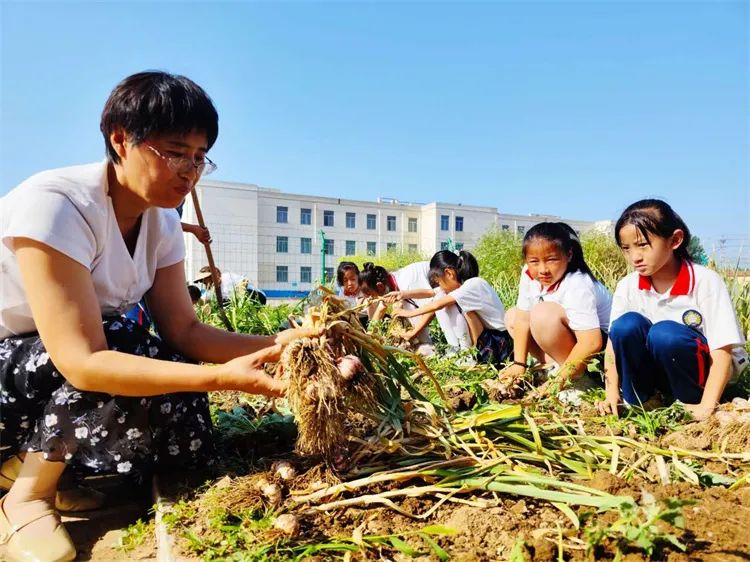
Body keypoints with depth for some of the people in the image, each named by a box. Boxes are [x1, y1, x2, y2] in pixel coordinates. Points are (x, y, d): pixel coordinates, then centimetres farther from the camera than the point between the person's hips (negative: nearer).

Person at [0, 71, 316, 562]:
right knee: (127, 355, -29)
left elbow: (183, 330, -11)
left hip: (54, 374, 6)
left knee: (178, 410, -11)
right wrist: (221, 377, -44)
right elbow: (83, 362, -37)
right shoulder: (54, 205, -31)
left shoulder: (162, 221, -8)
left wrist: (277, 343, -26)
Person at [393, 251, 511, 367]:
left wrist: (410, 313, -15)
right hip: (486, 332, 8)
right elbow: (430, 292, 5)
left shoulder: (474, 284, -23)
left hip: (499, 342, -8)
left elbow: (437, 305, -25)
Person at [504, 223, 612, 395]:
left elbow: (591, 343, -36)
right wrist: (519, 364, -12)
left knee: (543, 314, -32)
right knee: (512, 316, 4)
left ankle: (577, 376, -15)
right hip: (567, 334, 8)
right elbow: (523, 318, -8)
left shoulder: (577, 286, -32)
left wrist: (560, 379, -31)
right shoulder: (529, 274, -12)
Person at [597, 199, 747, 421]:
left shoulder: (705, 281, -19)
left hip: (704, 370, -3)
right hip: (659, 372, 3)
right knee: (627, 324, -25)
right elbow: (615, 340, -6)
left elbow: (722, 350, -19)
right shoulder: (627, 286, -8)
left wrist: (707, 406, -26)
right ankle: (635, 402, -7)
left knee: (664, 334, -33)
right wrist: (612, 393, -14)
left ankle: (693, 401, -7)